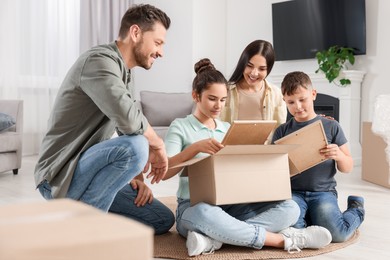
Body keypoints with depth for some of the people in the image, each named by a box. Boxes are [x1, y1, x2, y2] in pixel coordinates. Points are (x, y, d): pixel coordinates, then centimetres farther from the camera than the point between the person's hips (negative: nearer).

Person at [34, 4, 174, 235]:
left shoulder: (122, 74, 14)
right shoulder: (99, 60, -17)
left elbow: (126, 127, 17)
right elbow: (127, 117, -34)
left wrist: (137, 175, 1)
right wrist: (157, 145, -15)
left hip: (85, 173, 9)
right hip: (59, 177, -9)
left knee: (163, 220, 7)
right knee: (136, 146, -33)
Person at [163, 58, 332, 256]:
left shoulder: (229, 129, 16)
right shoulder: (180, 126, 1)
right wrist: (195, 147, -25)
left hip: (231, 206, 6)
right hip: (193, 207, -5)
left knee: (289, 208, -17)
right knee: (205, 214, -43)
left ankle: (213, 240, -33)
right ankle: (285, 240, -29)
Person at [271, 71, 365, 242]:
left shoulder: (331, 126, 5)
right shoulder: (282, 131, 9)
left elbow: (348, 168, 8)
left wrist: (339, 155, -14)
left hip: (323, 192, 0)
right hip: (293, 193, 0)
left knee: (336, 234, -23)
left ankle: (355, 211, 12)